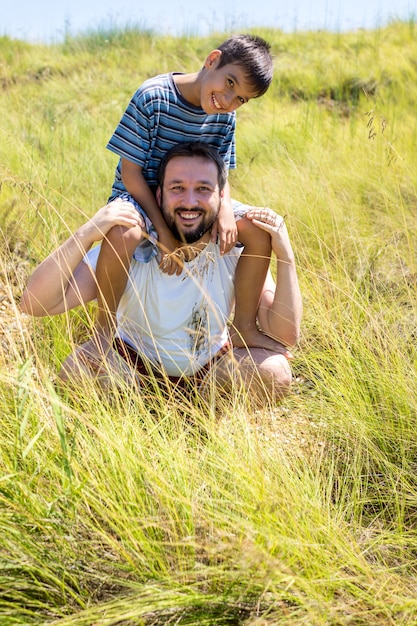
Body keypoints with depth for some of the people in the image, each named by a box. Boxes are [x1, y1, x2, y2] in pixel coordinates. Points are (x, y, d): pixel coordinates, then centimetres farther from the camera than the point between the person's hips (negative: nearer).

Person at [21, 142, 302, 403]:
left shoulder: (236, 251, -18)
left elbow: (286, 335, -22)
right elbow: (34, 305, -32)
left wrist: (286, 256, -34)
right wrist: (86, 235, -45)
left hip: (213, 364, 1)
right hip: (134, 361, -1)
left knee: (274, 373, -27)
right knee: (76, 371, -31)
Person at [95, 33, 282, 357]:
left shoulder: (225, 117, -2)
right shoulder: (154, 97, -21)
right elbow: (131, 173, -20)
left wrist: (226, 209, -23)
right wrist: (164, 233, -26)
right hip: (139, 197, -6)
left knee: (260, 230, -9)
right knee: (123, 234, -40)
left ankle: (244, 328, 5)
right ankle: (104, 331, -18)